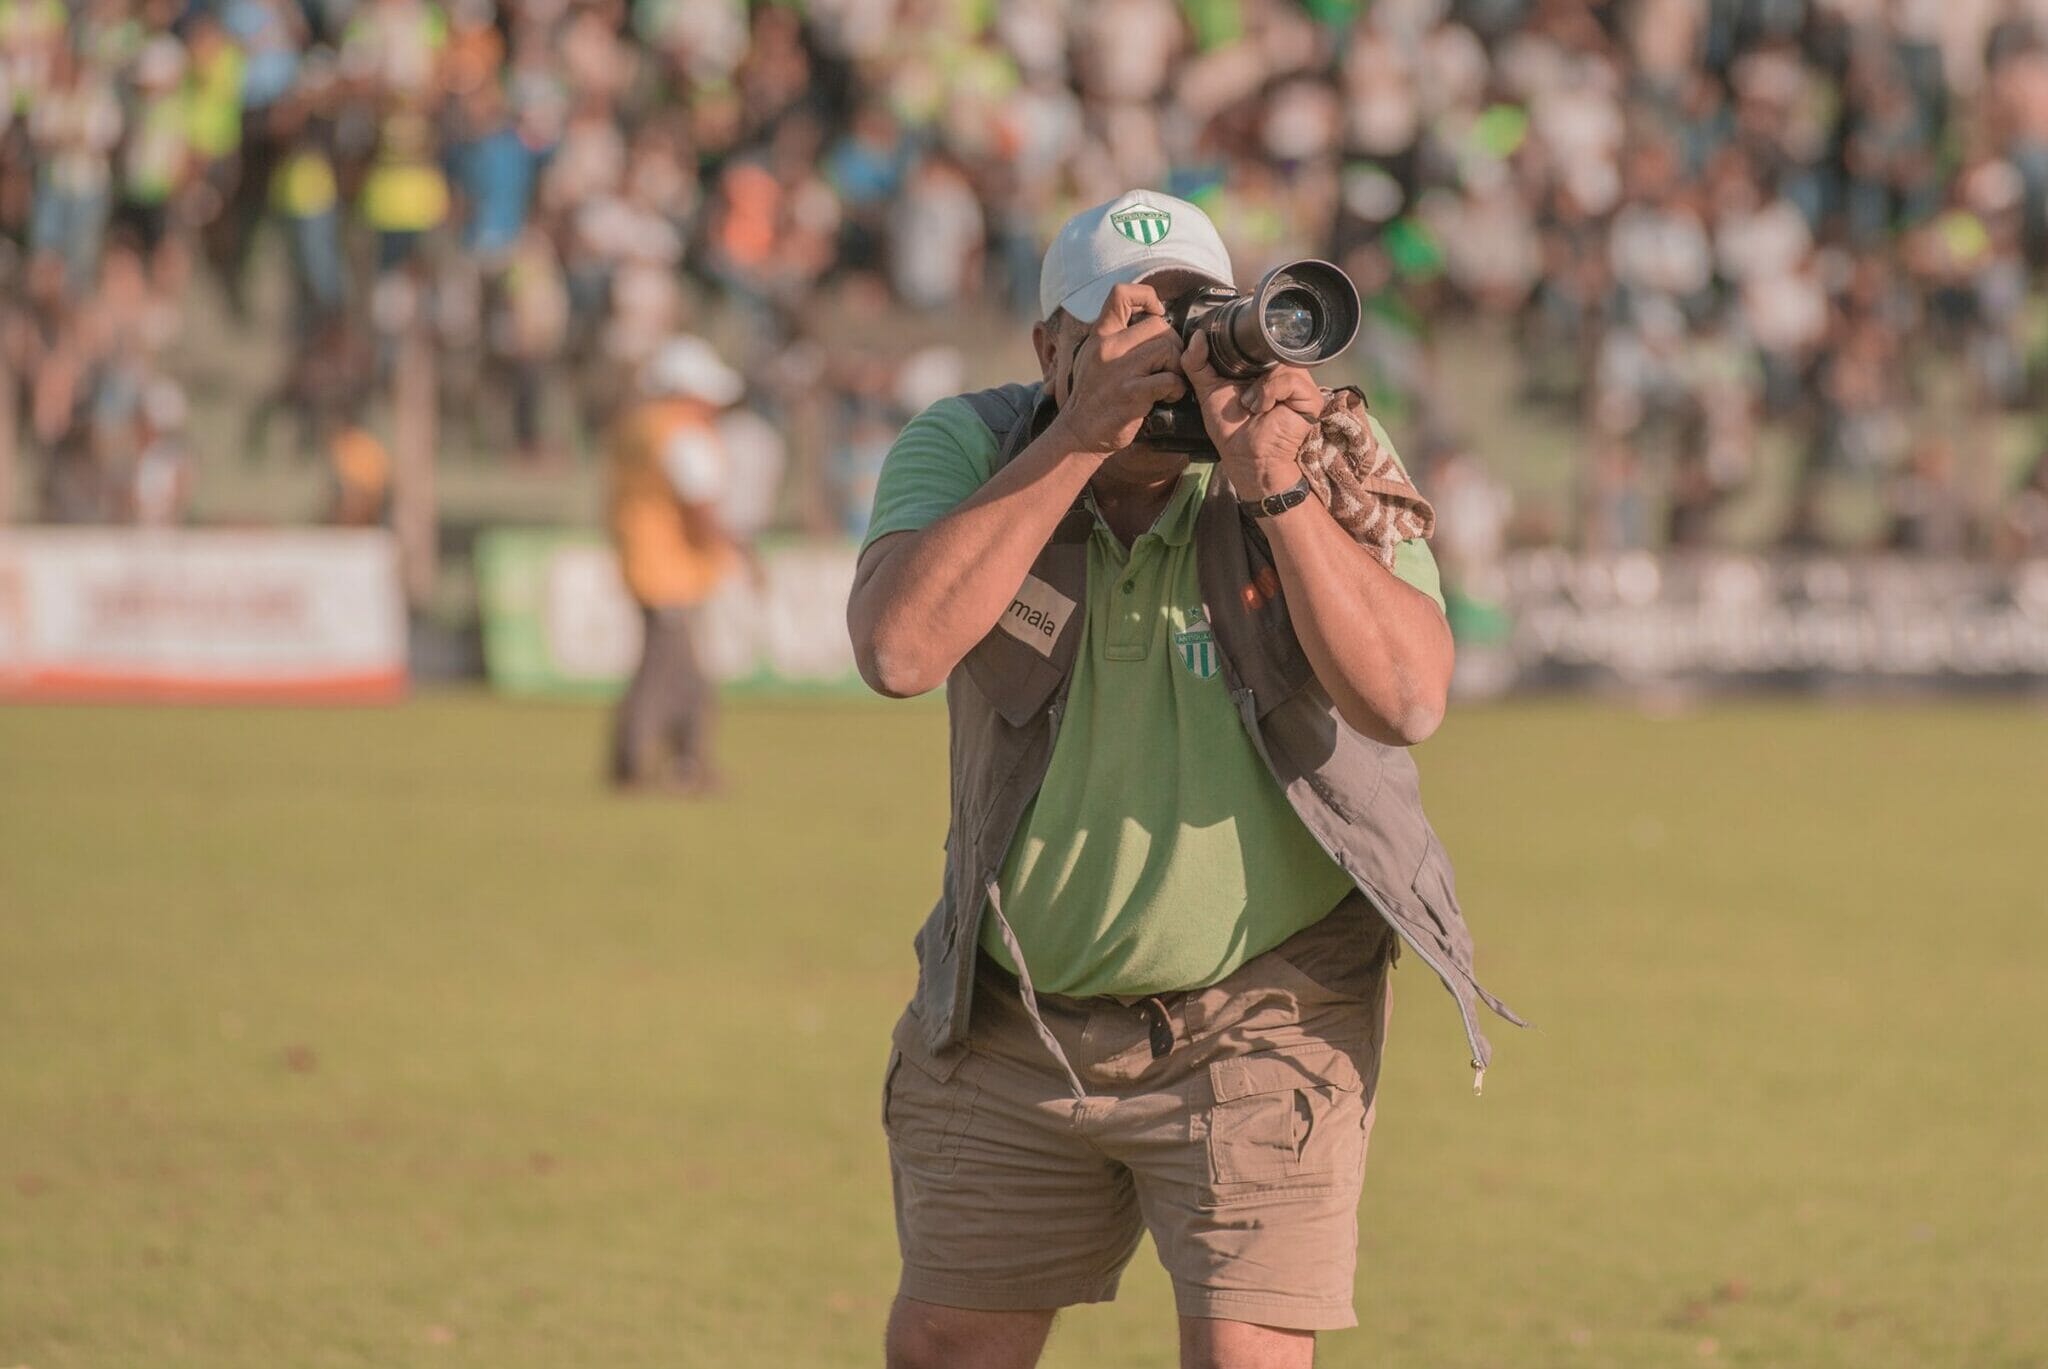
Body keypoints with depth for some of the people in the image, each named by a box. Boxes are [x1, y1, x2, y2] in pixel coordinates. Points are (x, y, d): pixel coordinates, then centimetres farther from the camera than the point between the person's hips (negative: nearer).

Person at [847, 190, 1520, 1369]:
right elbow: (899, 650, -27)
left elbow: (1408, 698, -23)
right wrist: (1082, 437, -28)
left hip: (1258, 1018, -3)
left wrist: (1276, 488, -32)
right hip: (1013, 1016, 3)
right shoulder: (967, 452, -7)